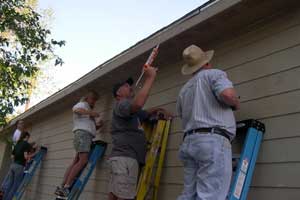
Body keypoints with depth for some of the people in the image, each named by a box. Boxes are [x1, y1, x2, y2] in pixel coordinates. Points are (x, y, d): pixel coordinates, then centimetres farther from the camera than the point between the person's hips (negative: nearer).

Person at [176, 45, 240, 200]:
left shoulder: (184, 90, 25)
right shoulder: (215, 74, 5)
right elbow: (228, 95, -15)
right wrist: (236, 103, 6)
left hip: (189, 142, 7)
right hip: (213, 140, -7)